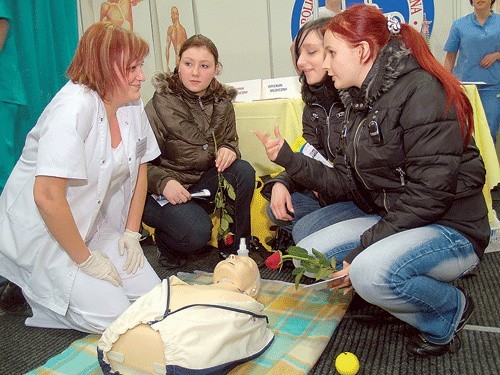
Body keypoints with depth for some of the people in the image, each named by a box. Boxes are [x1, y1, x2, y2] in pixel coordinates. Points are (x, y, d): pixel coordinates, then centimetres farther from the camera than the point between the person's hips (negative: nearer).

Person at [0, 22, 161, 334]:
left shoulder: (133, 105, -3)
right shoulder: (76, 106, -26)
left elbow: (140, 169, 8)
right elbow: (47, 196, -30)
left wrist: (132, 232, 2)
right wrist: (85, 259, -19)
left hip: (94, 225, 7)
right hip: (43, 230, -7)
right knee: (111, 314, -13)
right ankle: (33, 282, 10)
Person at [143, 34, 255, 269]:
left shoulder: (222, 103, -1)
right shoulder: (161, 105, -16)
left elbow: (231, 141, 13)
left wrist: (228, 150, -12)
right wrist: (163, 182, -32)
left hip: (203, 183, 5)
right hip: (162, 191, -5)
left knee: (243, 171, -21)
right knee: (197, 232, -30)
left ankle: (239, 245, -5)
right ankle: (165, 243, 7)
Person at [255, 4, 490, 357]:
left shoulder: (421, 91, -19)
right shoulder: (360, 101, 8)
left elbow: (429, 194, -24)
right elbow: (349, 183, 4)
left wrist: (362, 249, -21)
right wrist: (289, 158, -3)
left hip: (450, 228, -8)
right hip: (391, 221, 8)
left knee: (371, 273, -34)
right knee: (307, 255, -1)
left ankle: (450, 309, -1)